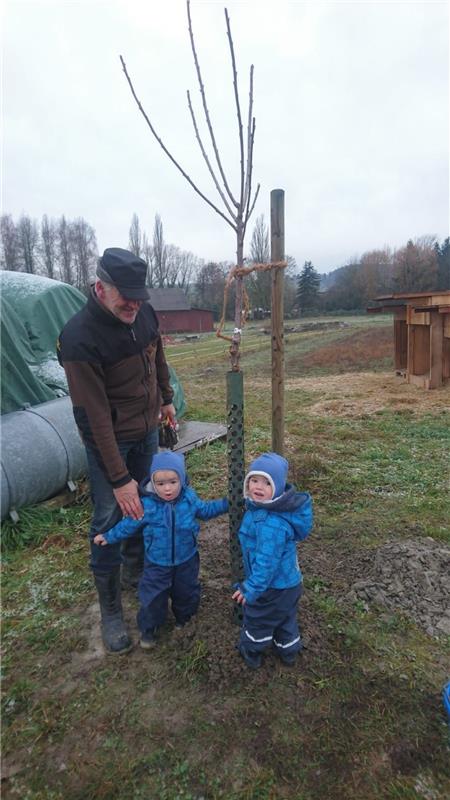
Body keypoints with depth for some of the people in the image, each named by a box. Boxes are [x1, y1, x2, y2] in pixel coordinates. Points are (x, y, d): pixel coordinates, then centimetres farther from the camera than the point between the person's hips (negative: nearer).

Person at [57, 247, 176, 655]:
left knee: (144, 505, 18)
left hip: (147, 430, 6)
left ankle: (135, 570, 42)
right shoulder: (79, 337, -28)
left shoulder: (144, 313, -9)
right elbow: (96, 415, -27)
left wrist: (167, 398, 21)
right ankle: (110, 610, 20)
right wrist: (118, 478, -24)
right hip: (108, 439, -6)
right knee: (110, 519, 1)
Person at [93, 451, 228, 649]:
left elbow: (206, 510, 3)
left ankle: (183, 618, 52)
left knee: (186, 593, 21)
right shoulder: (147, 505, -22)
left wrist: (226, 503, -6)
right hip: (157, 564, -2)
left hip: (186, 561, 2)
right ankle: (148, 628, 36)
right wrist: (109, 536, -4)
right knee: (153, 597, 8)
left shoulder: (190, 498, -15)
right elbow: (129, 524, -7)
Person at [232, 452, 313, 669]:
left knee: (257, 618, 20)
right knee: (285, 617, 30)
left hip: (273, 586, -8)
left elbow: (267, 561, -32)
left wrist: (251, 588, -24)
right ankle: (288, 651, 53)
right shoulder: (261, 506, -7)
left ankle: (251, 651, 46)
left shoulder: (271, 524, -38)